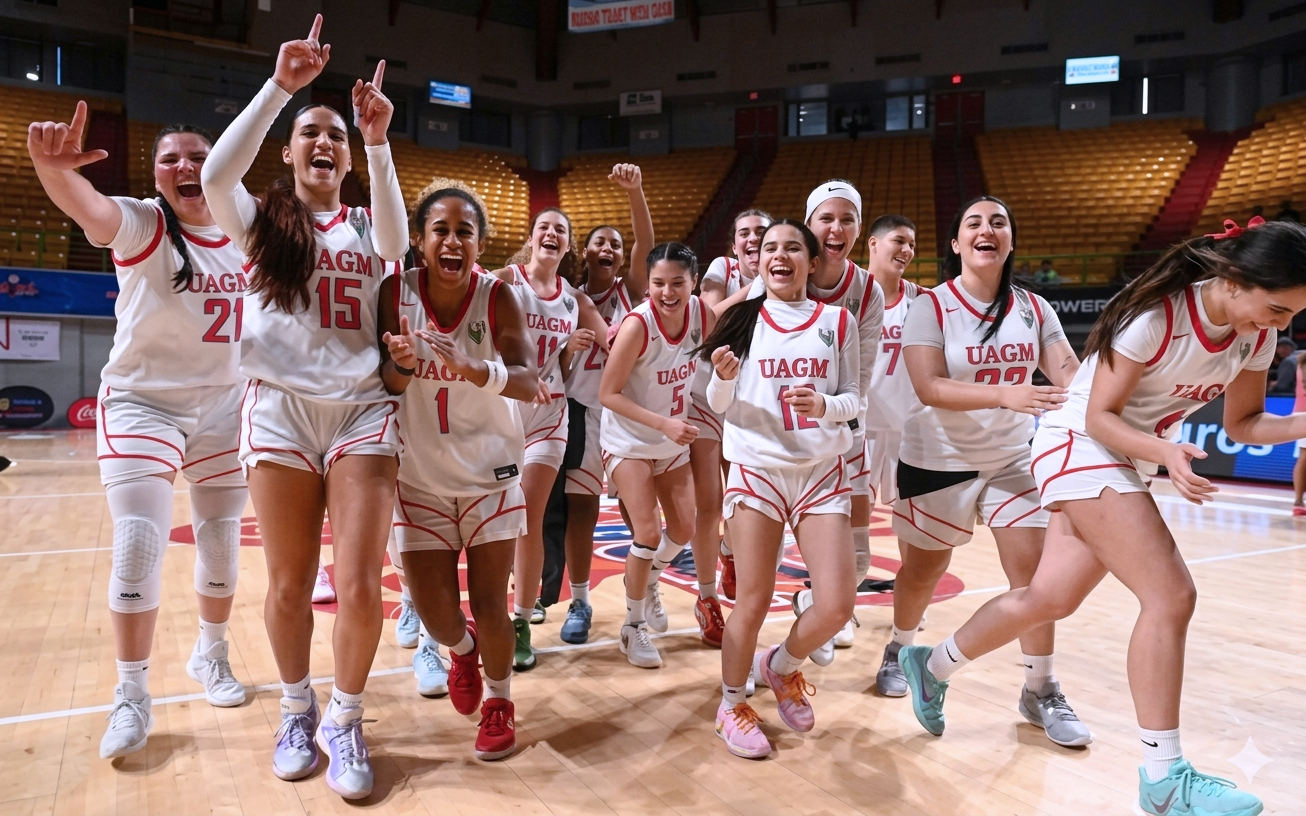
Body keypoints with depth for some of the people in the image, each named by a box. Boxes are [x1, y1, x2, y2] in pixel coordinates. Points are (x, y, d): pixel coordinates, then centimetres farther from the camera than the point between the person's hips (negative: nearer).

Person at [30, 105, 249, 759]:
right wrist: (53, 167, -55)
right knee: (139, 543, -11)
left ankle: (210, 655, 34)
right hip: (141, 402, -3)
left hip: (223, 408, 4)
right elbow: (88, 206, -35)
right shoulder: (140, 224, -12)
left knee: (222, 541, 11)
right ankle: (131, 696, 6)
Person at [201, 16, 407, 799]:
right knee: (291, 584, 6)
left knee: (360, 586, -7)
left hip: (363, 409, 0)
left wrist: (379, 143, -19)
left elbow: (396, 244, -10)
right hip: (280, 407, 0)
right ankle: (297, 710, 30)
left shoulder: (366, 225, 13)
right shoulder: (260, 220, 11)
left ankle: (345, 721, 16)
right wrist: (280, 86, -15)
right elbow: (217, 174, -11)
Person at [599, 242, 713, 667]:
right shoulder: (637, 325, -27)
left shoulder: (702, 314, -14)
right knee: (648, 532, -10)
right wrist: (664, 424, -30)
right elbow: (609, 394, -22)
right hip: (629, 441, -5)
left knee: (683, 530, 10)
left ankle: (647, 584, 42)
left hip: (674, 442, 5)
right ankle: (633, 626, 11)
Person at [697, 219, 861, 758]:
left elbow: (855, 399, 5)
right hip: (756, 469, -1)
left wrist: (825, 404, -17)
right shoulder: (742, 319, 2)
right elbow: (719, 404, 3)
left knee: (836, 606, -5)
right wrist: (725, 377, -19)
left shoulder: (837, 320, 4)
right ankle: (731, 706, 24)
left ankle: (781, 666, 26)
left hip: (823, 472, 2)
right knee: (753, 602, 0)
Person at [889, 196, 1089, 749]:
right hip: (938, 460, -3)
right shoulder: (930, 307, -13)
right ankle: (901, 650, 39)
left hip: (1011, 459, 3)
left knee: (1032, 565, -4)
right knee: (924, 569, 11)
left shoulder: (1033, 309, 0)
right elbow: (930, 388, -24)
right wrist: (1006, 396, -37)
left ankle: (1040, 691, 12)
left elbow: (1070, 374, -7)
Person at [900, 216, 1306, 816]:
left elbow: (1243, 423, 8)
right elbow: (1099, 417, -19)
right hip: (1080, 445, -8)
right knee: (1171, 596, -16)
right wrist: (1165, 453, -34)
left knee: (1050, 598, 10)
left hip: (1132, 460, 8)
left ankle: (933, 665, 29)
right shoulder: (1156, 315, -23)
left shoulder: (1256, 334, -1)